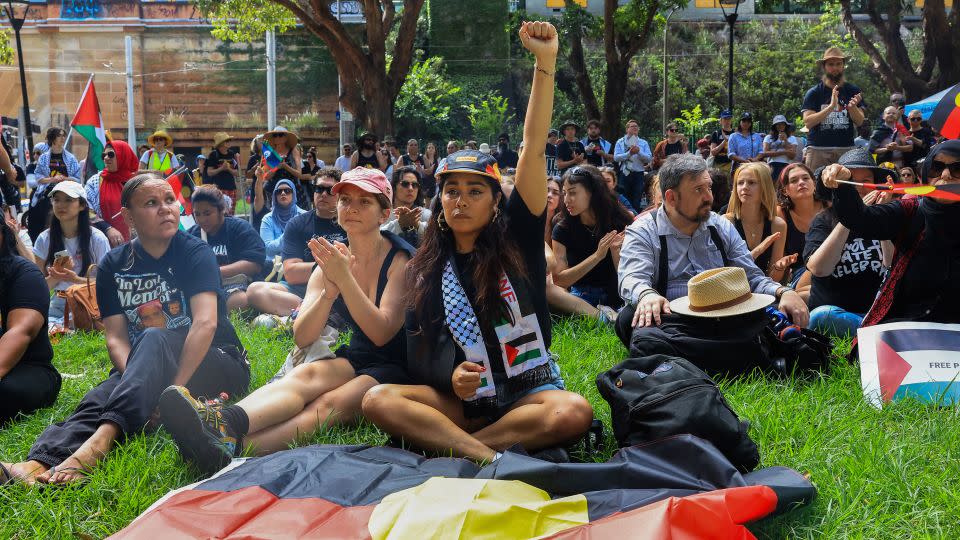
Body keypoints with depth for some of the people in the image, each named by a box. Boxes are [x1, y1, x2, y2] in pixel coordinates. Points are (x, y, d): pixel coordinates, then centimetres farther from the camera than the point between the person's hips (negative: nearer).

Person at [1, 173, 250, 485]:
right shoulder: (114, 265, 6)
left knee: (154, 339, -34)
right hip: (144, 368, 4)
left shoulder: (195, 253, -6)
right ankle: (42, 461, -54)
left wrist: (172, 389, -30)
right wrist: (137, 383, -23)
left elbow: (205, 322, -20)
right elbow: (115, 337, -2)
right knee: (100, 398, -28)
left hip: (215, 367, -3)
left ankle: (104, 437, -54)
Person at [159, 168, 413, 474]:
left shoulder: (401, 259, -9)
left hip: (399, 369, -4)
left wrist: (345, 278, -28)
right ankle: (222, 422, -59)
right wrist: (329, 291, -22)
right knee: (306, 375, -30)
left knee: (331, 403, -33)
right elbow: (302, 338, -5)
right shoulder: (332, 259, 6)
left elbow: (382, 332, -21)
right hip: (356, 359, 5)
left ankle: (230, 448, -58)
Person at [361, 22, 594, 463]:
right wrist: (449, 377, -17)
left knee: (574, 413, -34)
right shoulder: (427, 269, 9)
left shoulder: (516, 238, 1)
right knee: (378, 400, -24)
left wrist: (545, 62, -16)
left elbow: (534, 149, -9)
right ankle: (493, 458, -37)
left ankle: (444, 445, -26)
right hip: (461, 398, 2)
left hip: (528, 391, -2)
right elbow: (418, 352, 8)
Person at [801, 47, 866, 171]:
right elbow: (808, 122, -7)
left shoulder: (853, 91, 12)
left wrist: (852, 107, -16)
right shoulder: (813, 93, 6)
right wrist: (831, 106, -18)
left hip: (846, 149, 1)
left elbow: (859, 122, 6)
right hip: (818, 150, -1)